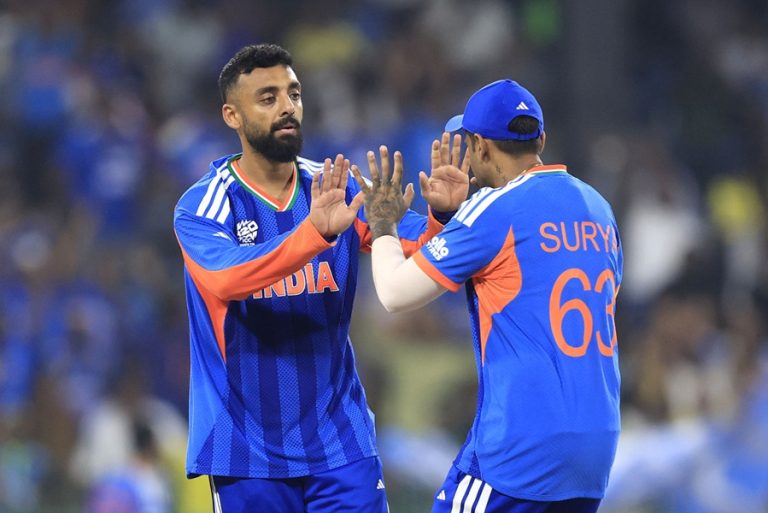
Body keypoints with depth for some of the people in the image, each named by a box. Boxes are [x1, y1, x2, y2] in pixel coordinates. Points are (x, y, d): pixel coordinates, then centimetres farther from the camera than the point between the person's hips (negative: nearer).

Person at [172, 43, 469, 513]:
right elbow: (226, 278, -27)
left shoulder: (337, 192, 3)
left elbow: (414, 248, -7)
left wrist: (441, 215, -30)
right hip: (248, 450, -2)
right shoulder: (201, 208, -7)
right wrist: (315, 232, -40)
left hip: (341, 439, 2)